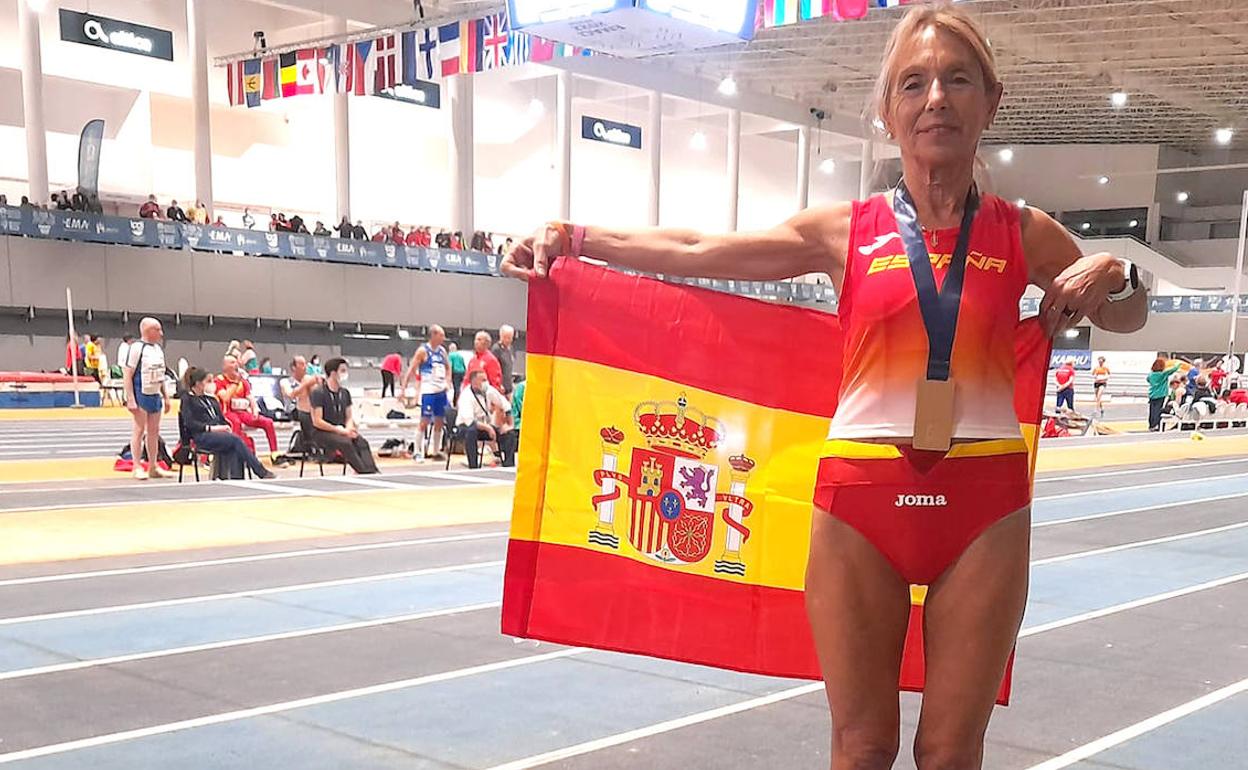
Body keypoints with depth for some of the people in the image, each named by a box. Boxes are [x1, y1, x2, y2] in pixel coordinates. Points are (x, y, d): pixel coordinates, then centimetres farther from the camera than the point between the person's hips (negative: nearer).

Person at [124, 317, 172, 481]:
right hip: (141, 394, -8)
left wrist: (166, 397, 18)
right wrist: (130, 399, -20)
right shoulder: (136, 348, -12)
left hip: (155, 395, 8)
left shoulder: (158, 349, 13)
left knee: (154, 431, 11)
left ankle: (153, 467, 18)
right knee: (139, 430, -3)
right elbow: (127, 375, -15)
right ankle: (138, 468, 2)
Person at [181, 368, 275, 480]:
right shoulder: (187, 399, 5)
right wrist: (211, 428, -17)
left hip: (217, 433, 6)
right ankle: (261, 472, -26)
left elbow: (221, 418, 22)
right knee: (235, 439, -27)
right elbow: (189, 423, -8)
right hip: (201, 437, -6)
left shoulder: (210, 399, 25)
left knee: (233, 450, -27)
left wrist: (226, 427, -1)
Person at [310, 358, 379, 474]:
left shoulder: (345, 393, 13)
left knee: (361, 442, -26)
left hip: (342, 431, 5)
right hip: (323, 433, -5)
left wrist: (349, 428, -7)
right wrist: (340, 430, -16)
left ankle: (371, 472, -43)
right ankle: (363, 472, -40)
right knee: (345, 443, -35)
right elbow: (317, 422, -12)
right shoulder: (319, 393, -7)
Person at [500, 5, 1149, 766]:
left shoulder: (1025, 235, 5)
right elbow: (695, 252, 3)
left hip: (986, 506, 1)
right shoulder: (844, 231, 2)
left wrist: (1114, 274, -2)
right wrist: (574, 237, -3)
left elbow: (1128, 317, 20)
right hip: (860, 500, 0)